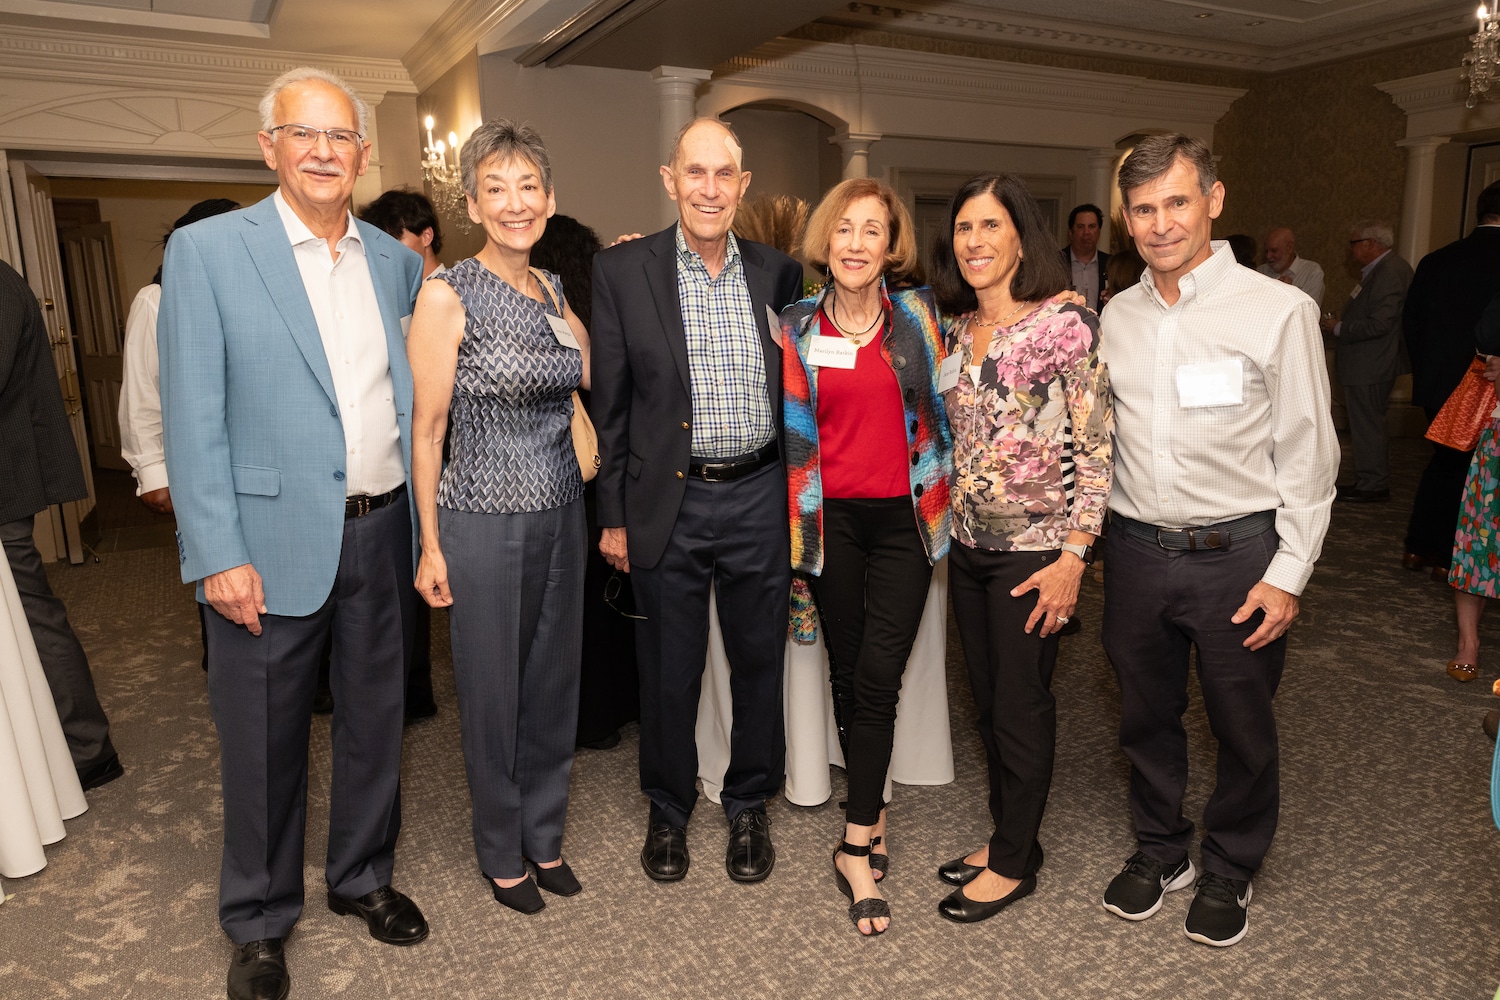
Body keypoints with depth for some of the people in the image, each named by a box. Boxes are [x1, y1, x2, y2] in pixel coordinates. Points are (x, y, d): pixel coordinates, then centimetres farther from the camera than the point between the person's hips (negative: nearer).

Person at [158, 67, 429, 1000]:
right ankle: (259, 921, 32)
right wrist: (217, 555, -13)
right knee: (265, 741, 10)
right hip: (273, 543, -4)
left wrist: (425, 524, 7)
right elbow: (193, 417, -8)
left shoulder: (396, 259, 8)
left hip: (383, 534, 4)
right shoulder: (207, 251, -5)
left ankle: (363, 876, 39)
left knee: (376, 719, 17)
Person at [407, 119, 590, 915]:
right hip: (485, 522, -5)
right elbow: (425, 430, -9)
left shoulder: (554, 292, 8)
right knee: (493, 692, 10)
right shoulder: (447, 295, -10)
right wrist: (430, 544, -10)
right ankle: (501, 852, 31)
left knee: (554, 682, 16)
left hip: (560, 514, 6)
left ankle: (544, 836, 36)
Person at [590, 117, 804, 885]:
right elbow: (611, 403, 0)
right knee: (668, 671, 12)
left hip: (759, 498, 2)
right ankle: (668, 810, 35)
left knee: (760, 663, 13)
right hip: (668, 504, -1)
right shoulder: (623, 270, -2)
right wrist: (614, 515, -1)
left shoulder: (778, 272, 4)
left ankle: (749, 806, 35)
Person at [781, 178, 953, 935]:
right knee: (846, 671, 9)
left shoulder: (918, 317, 4)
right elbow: (788, 428, 8)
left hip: (903, 517, -1)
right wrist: (794, 518, 4)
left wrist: (941, 499, 3)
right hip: (831, 517, 1)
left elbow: (941, 410, 11)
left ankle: (856, 847, 4)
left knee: (878, 678, -5)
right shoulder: (796, 327, 4)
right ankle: (872, 810, 28)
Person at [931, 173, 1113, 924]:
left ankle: (1014, 863, 24)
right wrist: (945, 524, 11)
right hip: (968, 545, 7)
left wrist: (1073, 555, -17)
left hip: (1033, 548, -6)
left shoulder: (1066, 320, -11)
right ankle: (1005, 835, 34)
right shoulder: (959, 329, 9)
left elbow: (1097, 446, -14)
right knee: (989, 701, 16)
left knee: (1020, 707, 5)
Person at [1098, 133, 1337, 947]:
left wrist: (1289, 573, -10)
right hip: (1136, 549, 4)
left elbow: (1307, 454, -7)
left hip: (1236, 553, -3)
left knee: (1242, 728, 11)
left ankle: (1228, 871, 35)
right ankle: (1158, 851, 38)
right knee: (1145, 715, 16)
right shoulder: (1117, 315, 5)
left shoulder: (1277, 310, -9)